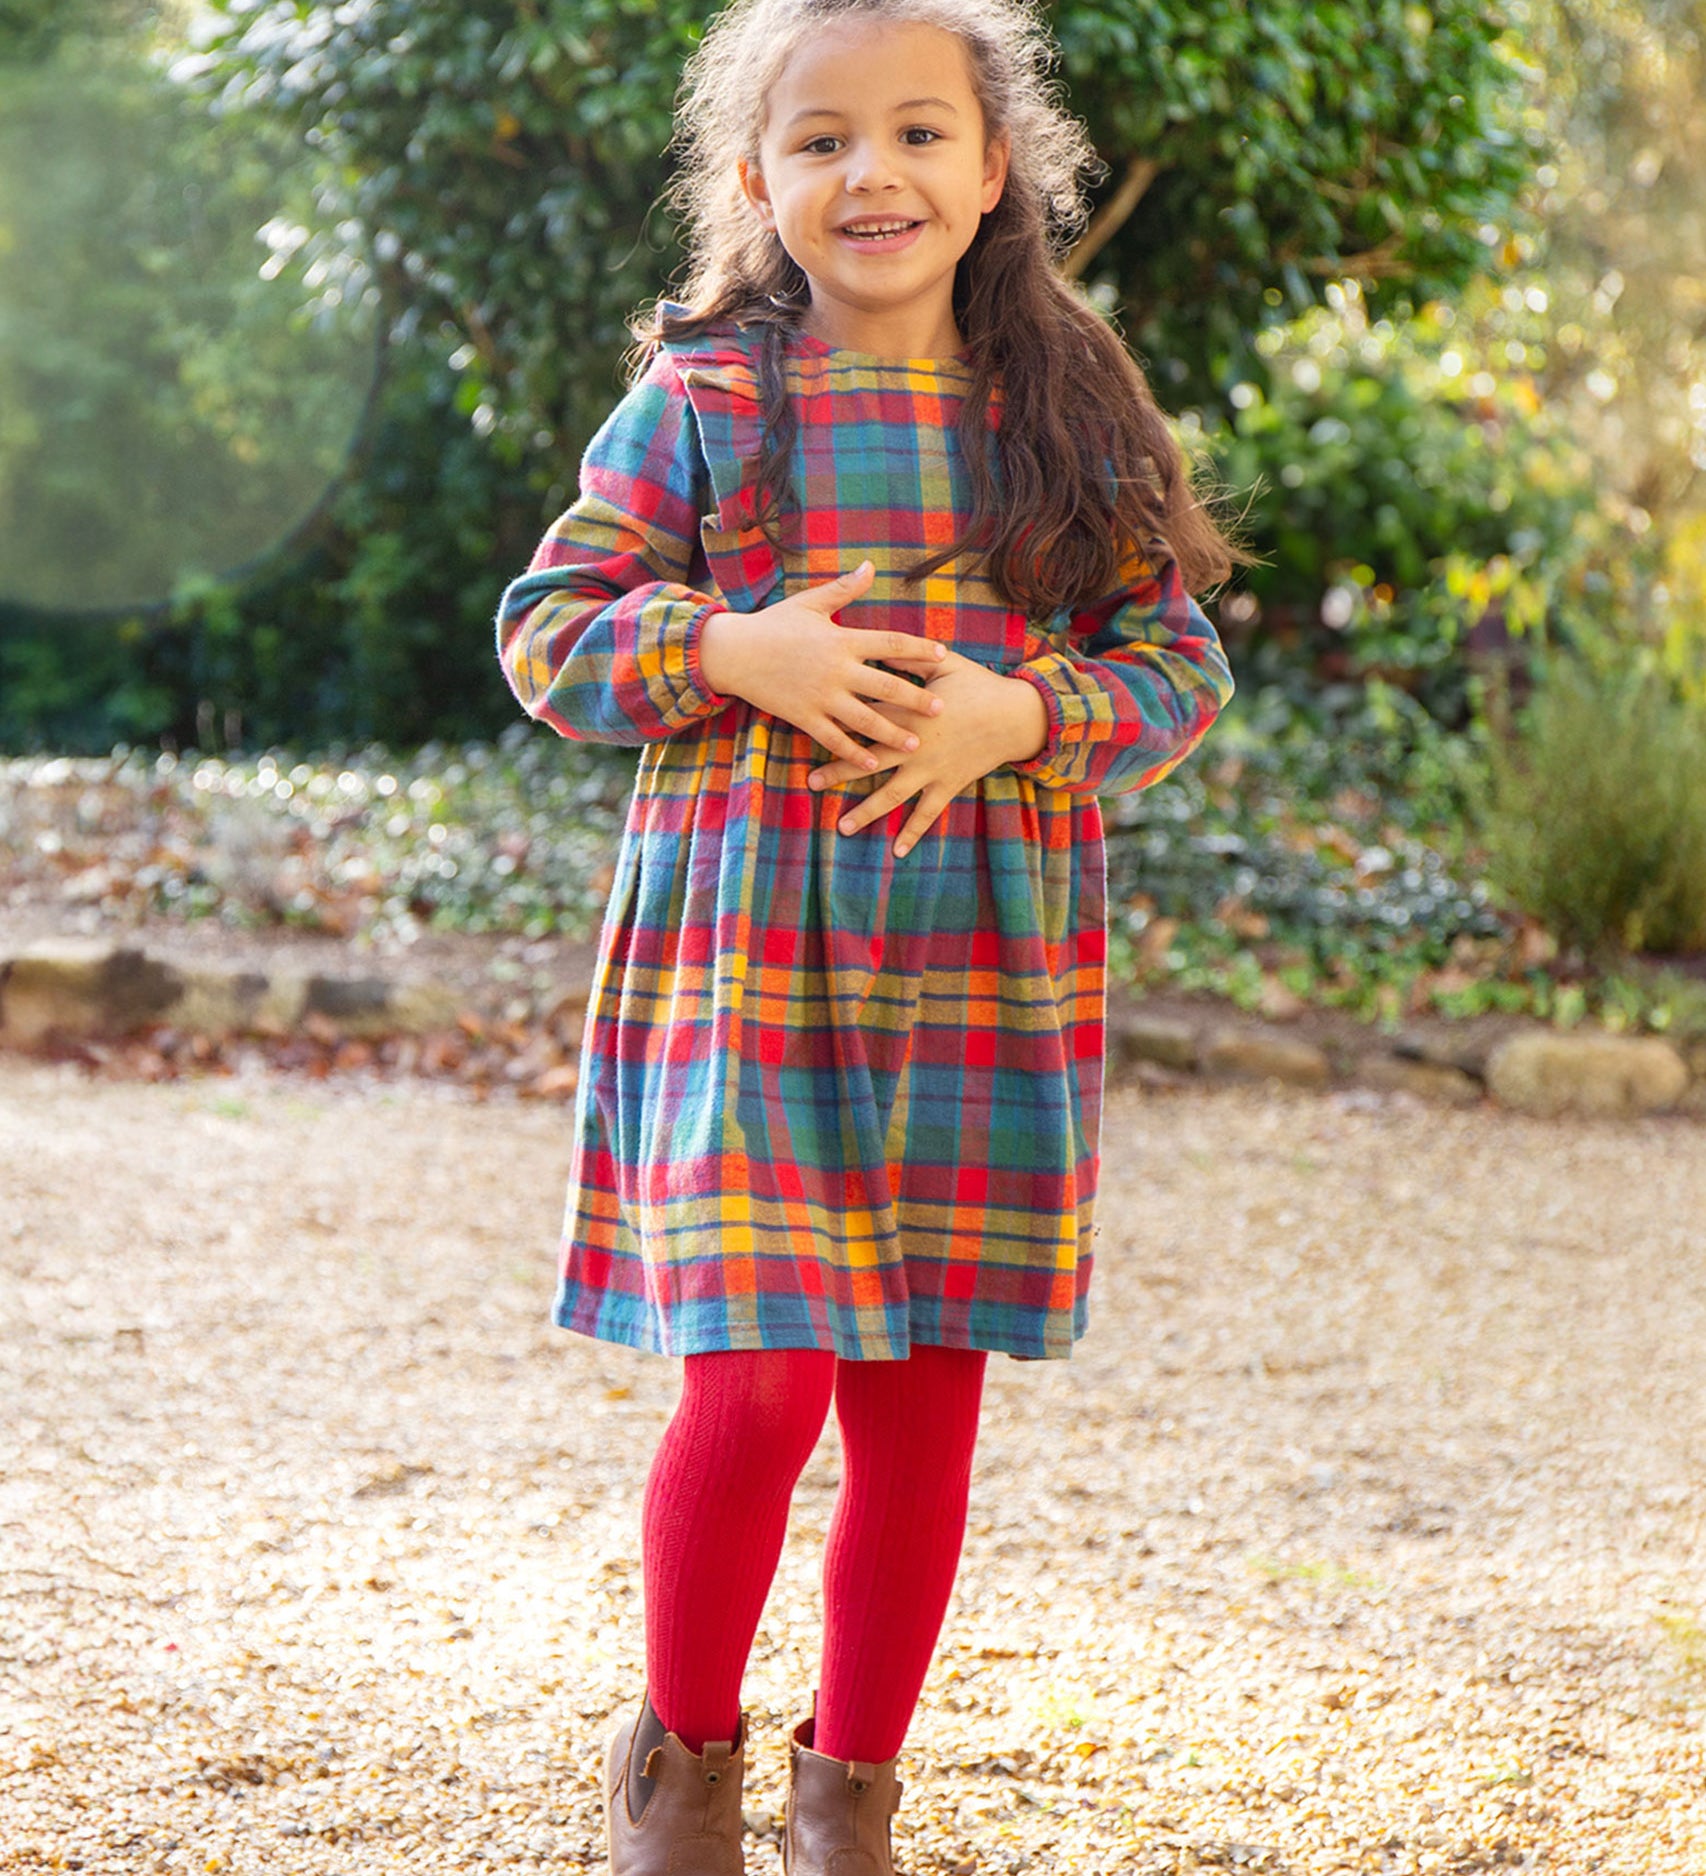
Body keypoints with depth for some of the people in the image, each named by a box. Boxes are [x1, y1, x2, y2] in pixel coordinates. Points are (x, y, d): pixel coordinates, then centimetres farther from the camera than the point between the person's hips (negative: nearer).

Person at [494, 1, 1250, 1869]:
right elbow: (548, 629, 3)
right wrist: (737, 653, -14)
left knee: (924, 1399, 7)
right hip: (745, 954, -2)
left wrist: (1023, 714, -12)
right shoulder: (696, 403, 2)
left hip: (987, 964, 2)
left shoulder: (1069, 416, 6)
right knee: (756, 1382, -9)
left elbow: (1179, 660, 7)